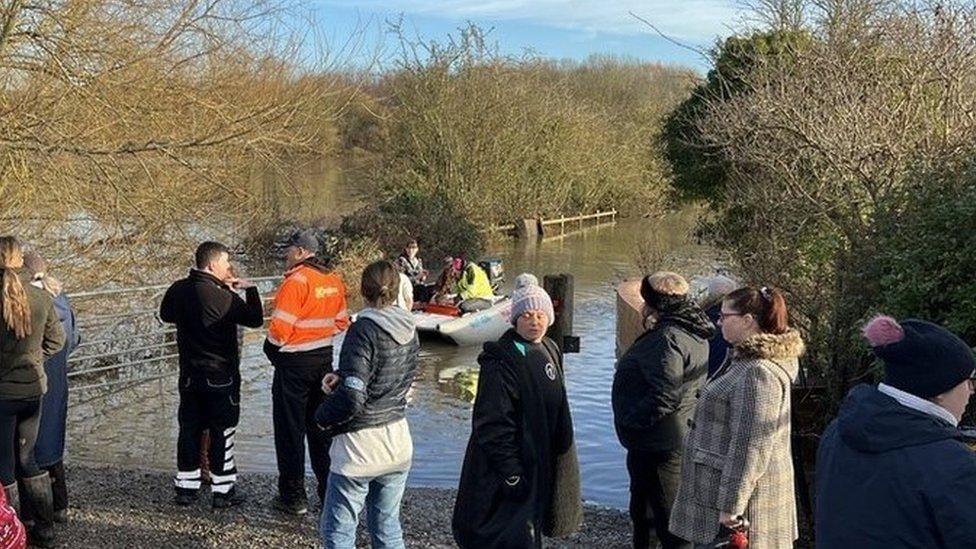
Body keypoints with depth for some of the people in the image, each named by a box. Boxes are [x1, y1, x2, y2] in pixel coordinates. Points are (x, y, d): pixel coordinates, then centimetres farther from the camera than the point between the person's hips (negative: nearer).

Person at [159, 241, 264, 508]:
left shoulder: (178, 290, 0)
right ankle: (223, 491, 9)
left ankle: (185, 487, 20)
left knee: (189, 429, 14)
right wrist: (250, 289, -1)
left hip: (189, 374, 6)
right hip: (221, 375, -6)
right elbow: (255, 319, -12)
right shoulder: (223, 297, -20)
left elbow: (165, 315, 19)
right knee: (222, 431, 3)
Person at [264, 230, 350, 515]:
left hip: (294, 362, -7)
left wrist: (271, 348, -2)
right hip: (325, 357, 7)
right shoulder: (334, 280, 5)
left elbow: (280, 328, -19)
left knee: (290, 429, 4)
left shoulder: (296, 281, -18)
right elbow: (342, 321, 12)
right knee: (320, 426, 16)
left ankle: (293, 496, 10)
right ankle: (329, 489, 23)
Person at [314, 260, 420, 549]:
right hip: (398, 443, 7)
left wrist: (322, 417, -5)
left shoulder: (363, 330, -18)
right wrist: (341, 375, 3)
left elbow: (351, 398, -24)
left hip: (360, 445, -7)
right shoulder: (409, 330, 3)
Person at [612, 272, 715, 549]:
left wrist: (629, 419, -19)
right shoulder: (691, 334, 9)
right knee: (642, 508, 25)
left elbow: (665, 396, -30)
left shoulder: (667, 338, -23)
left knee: (668, 518, 0)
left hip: (658, 445, -10)